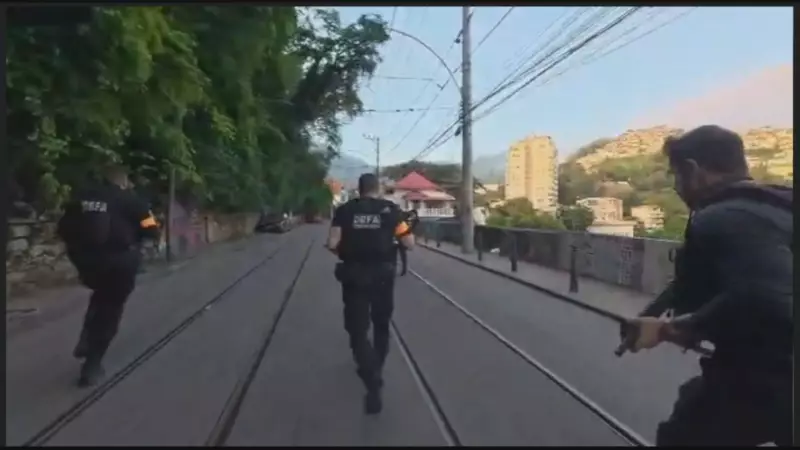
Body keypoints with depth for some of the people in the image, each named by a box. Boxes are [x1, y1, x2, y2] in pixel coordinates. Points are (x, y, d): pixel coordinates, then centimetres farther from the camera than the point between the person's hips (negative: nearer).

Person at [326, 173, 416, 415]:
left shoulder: (344, 211, -1)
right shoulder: (390, 210, -1)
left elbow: (332, 244, -11)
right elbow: (409, 243, -5)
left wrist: (345, 250, 10)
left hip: (353, 276, -1)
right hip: (382, 275, 1)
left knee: (358, 330, 2)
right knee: (381, 326, 21)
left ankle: (373, 384, -13)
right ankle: (375, 372, 36)